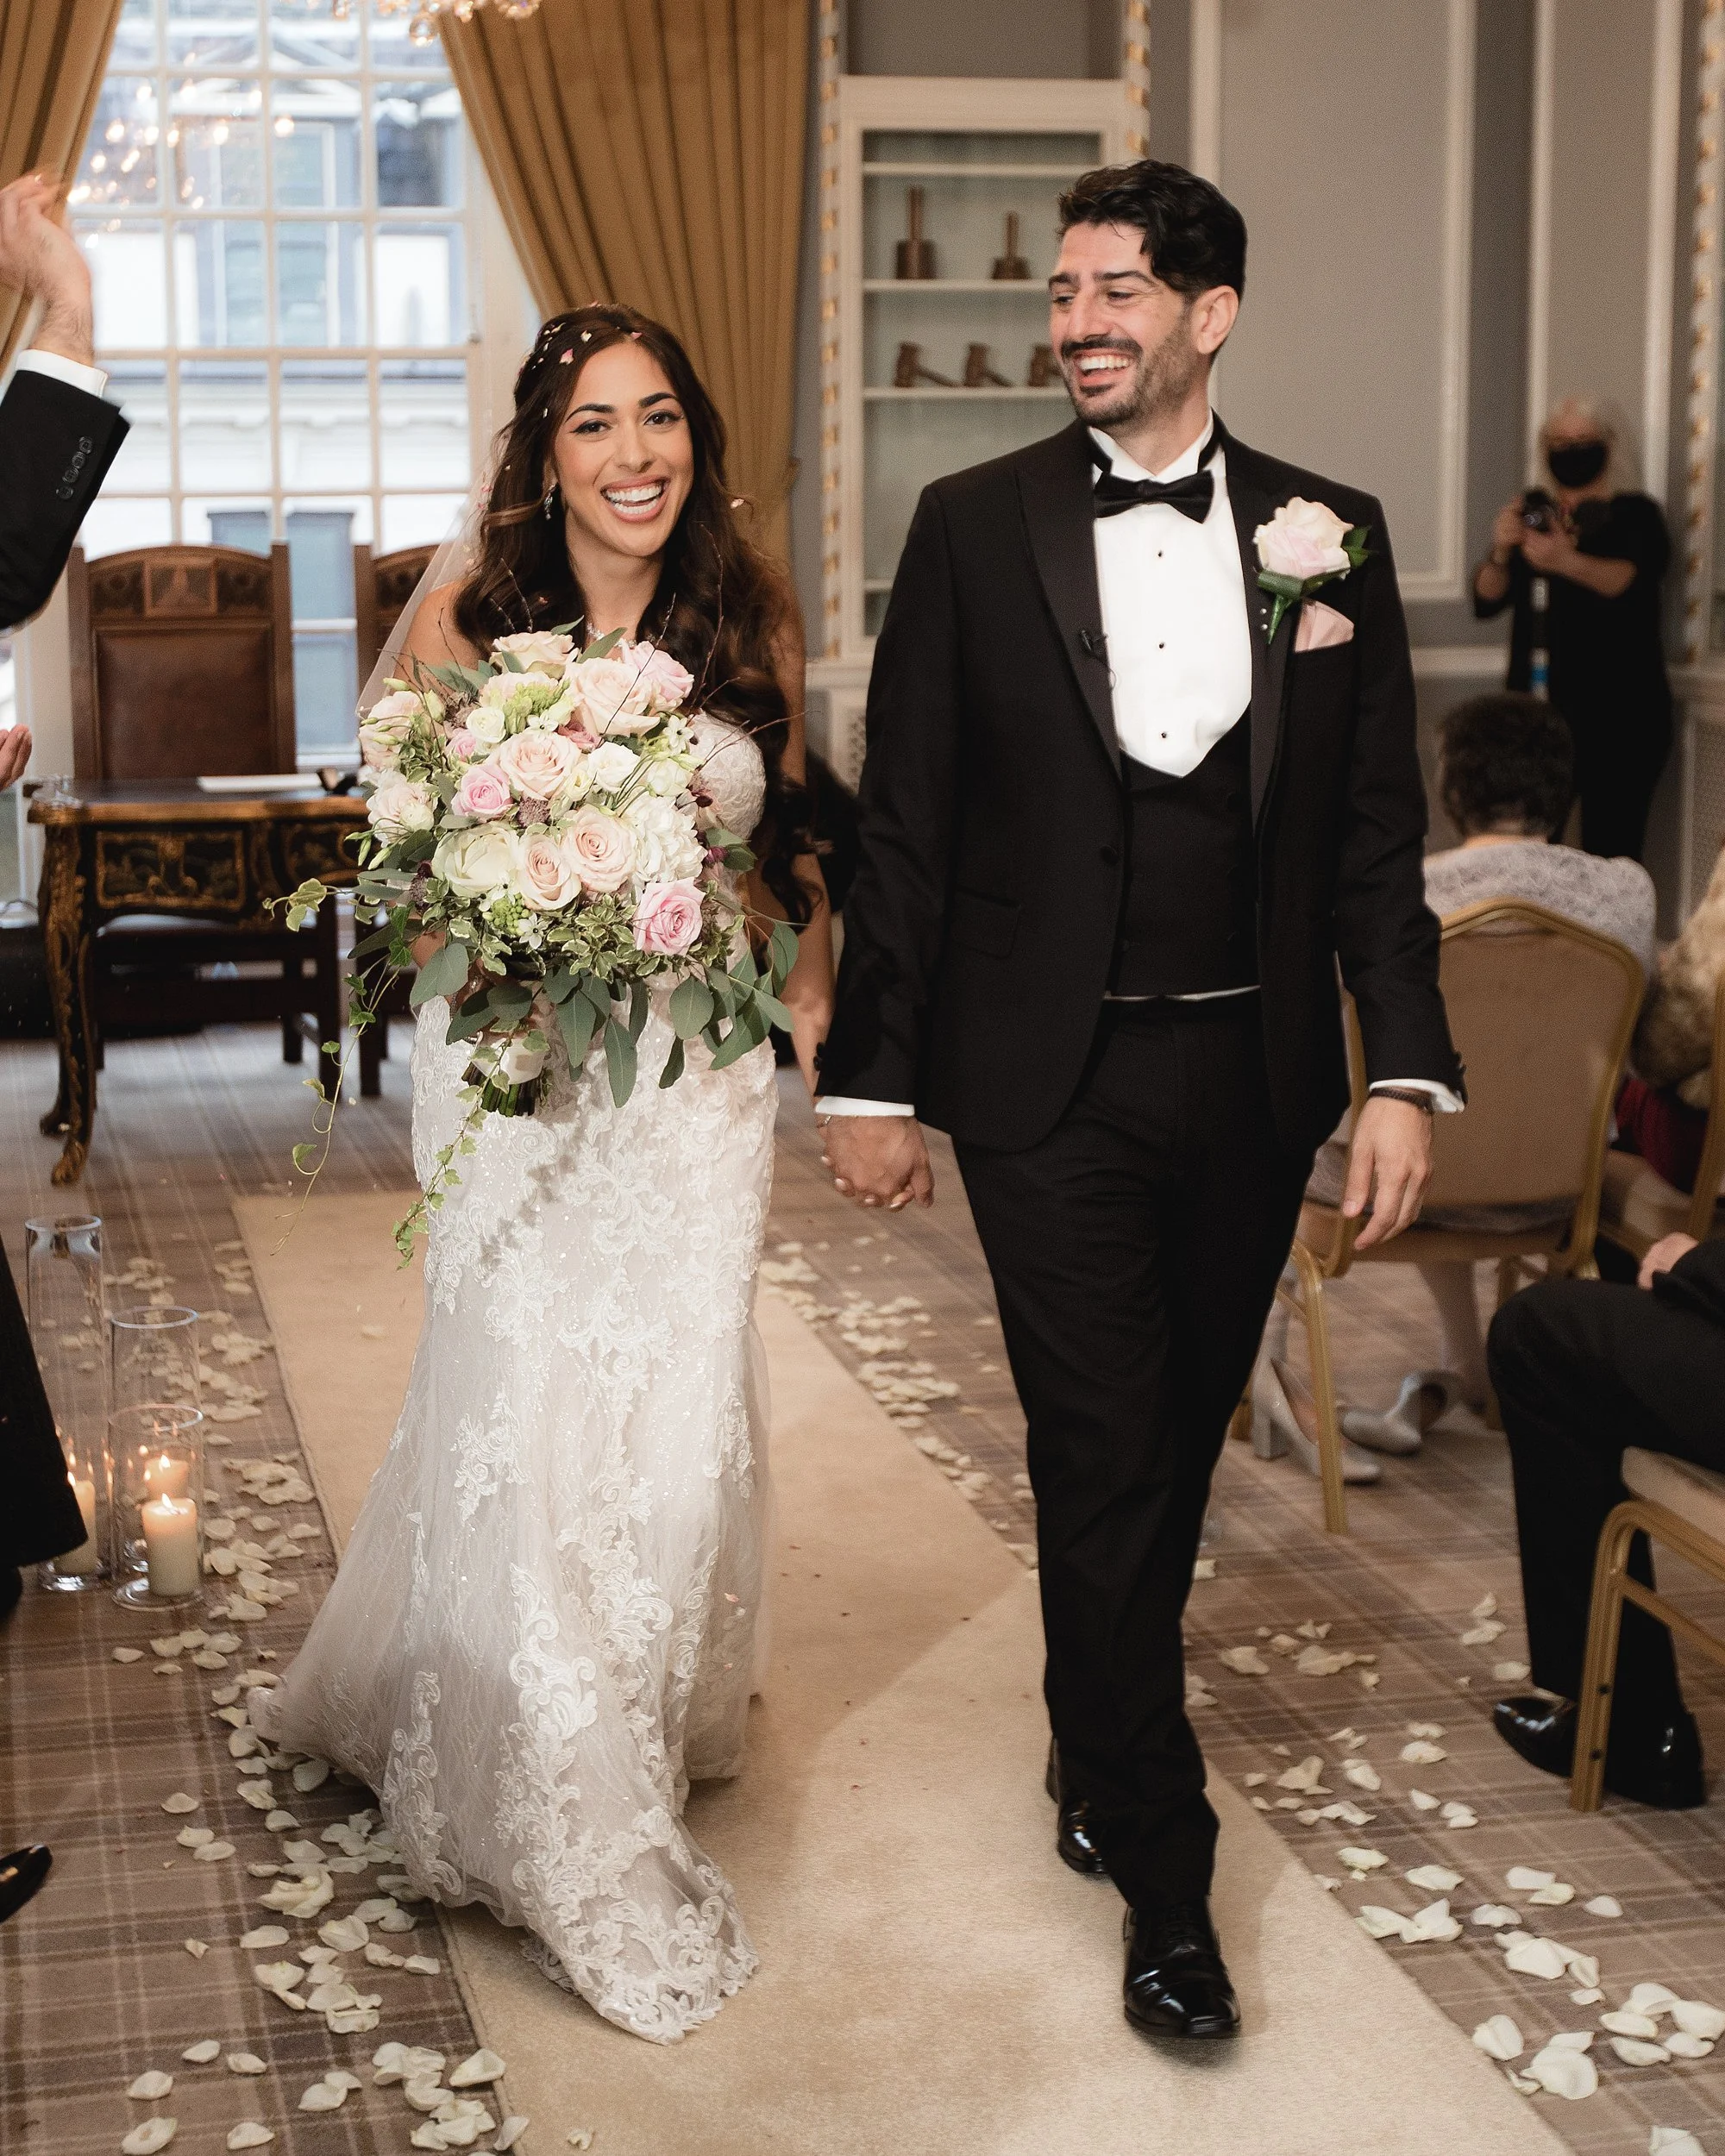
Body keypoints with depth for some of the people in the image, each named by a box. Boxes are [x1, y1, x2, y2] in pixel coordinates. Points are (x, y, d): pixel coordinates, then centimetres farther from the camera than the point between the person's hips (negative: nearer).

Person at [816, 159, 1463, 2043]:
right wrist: (871, 1078, -2)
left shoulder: (1328, 533, 3)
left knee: (1177, 1448, 15)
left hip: (1251, 1075, 3)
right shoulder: (975, 527, -2)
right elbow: (904, 824, -1)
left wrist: (1408, 1069, -4)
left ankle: (1097, 1744, 38)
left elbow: (1377, 831, 4)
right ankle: (1161, 1864, 11)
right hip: (1052, 1083, -2)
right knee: (1104, 1462, -1)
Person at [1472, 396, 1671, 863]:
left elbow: (1632, 579, -18)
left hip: (1620, 713, -3)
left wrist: (1568, 562, -38)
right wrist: (1500, 553, -18)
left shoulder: (1636, 514, 3)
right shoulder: (1532, 512, 13)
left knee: (1612, 854, -12)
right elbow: (1486, 602, 4)